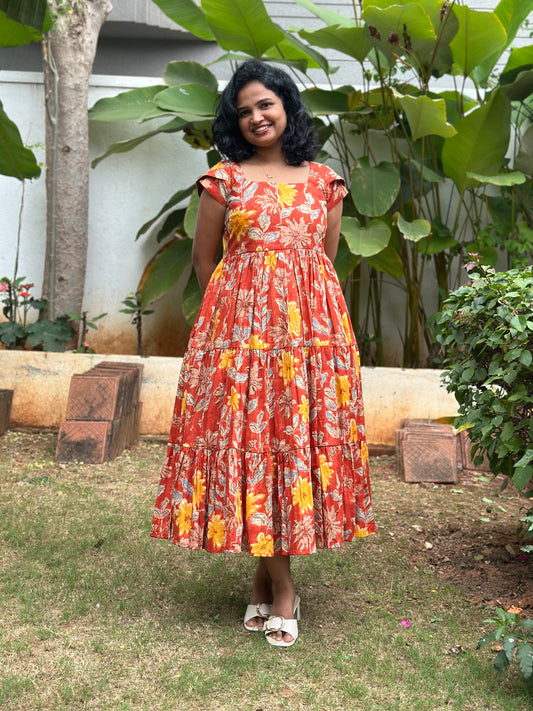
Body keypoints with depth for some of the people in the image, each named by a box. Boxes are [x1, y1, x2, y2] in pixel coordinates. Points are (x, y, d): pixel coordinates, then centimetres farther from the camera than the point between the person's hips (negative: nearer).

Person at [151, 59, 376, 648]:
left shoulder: (324, 180, 11)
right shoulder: (224, 179, 5)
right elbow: (203, 260, 9)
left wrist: (298, 302, 12)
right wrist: (242, 306, 9)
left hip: (311, 324, 2)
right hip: (240, 322, -2)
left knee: (299, 435, 0)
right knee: (252, 435, -4)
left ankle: (265, 574, 15)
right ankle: (281, 587, 8)